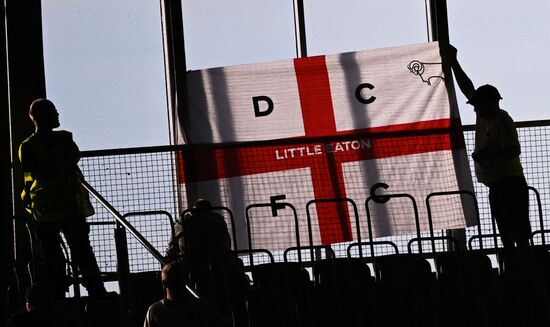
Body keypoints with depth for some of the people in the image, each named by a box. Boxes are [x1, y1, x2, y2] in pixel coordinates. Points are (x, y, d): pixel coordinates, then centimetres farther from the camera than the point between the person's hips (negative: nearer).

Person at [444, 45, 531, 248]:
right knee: (507, 237, 7)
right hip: (496, 185, 9)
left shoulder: (502, 121, -11)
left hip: (510, 183, -9)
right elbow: (467, 88, 22)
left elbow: (514, 150, -21)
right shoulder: (483, 115, 13)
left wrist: (488, 156, -23)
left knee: (520, 235, -12)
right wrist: (452, 62, 25)